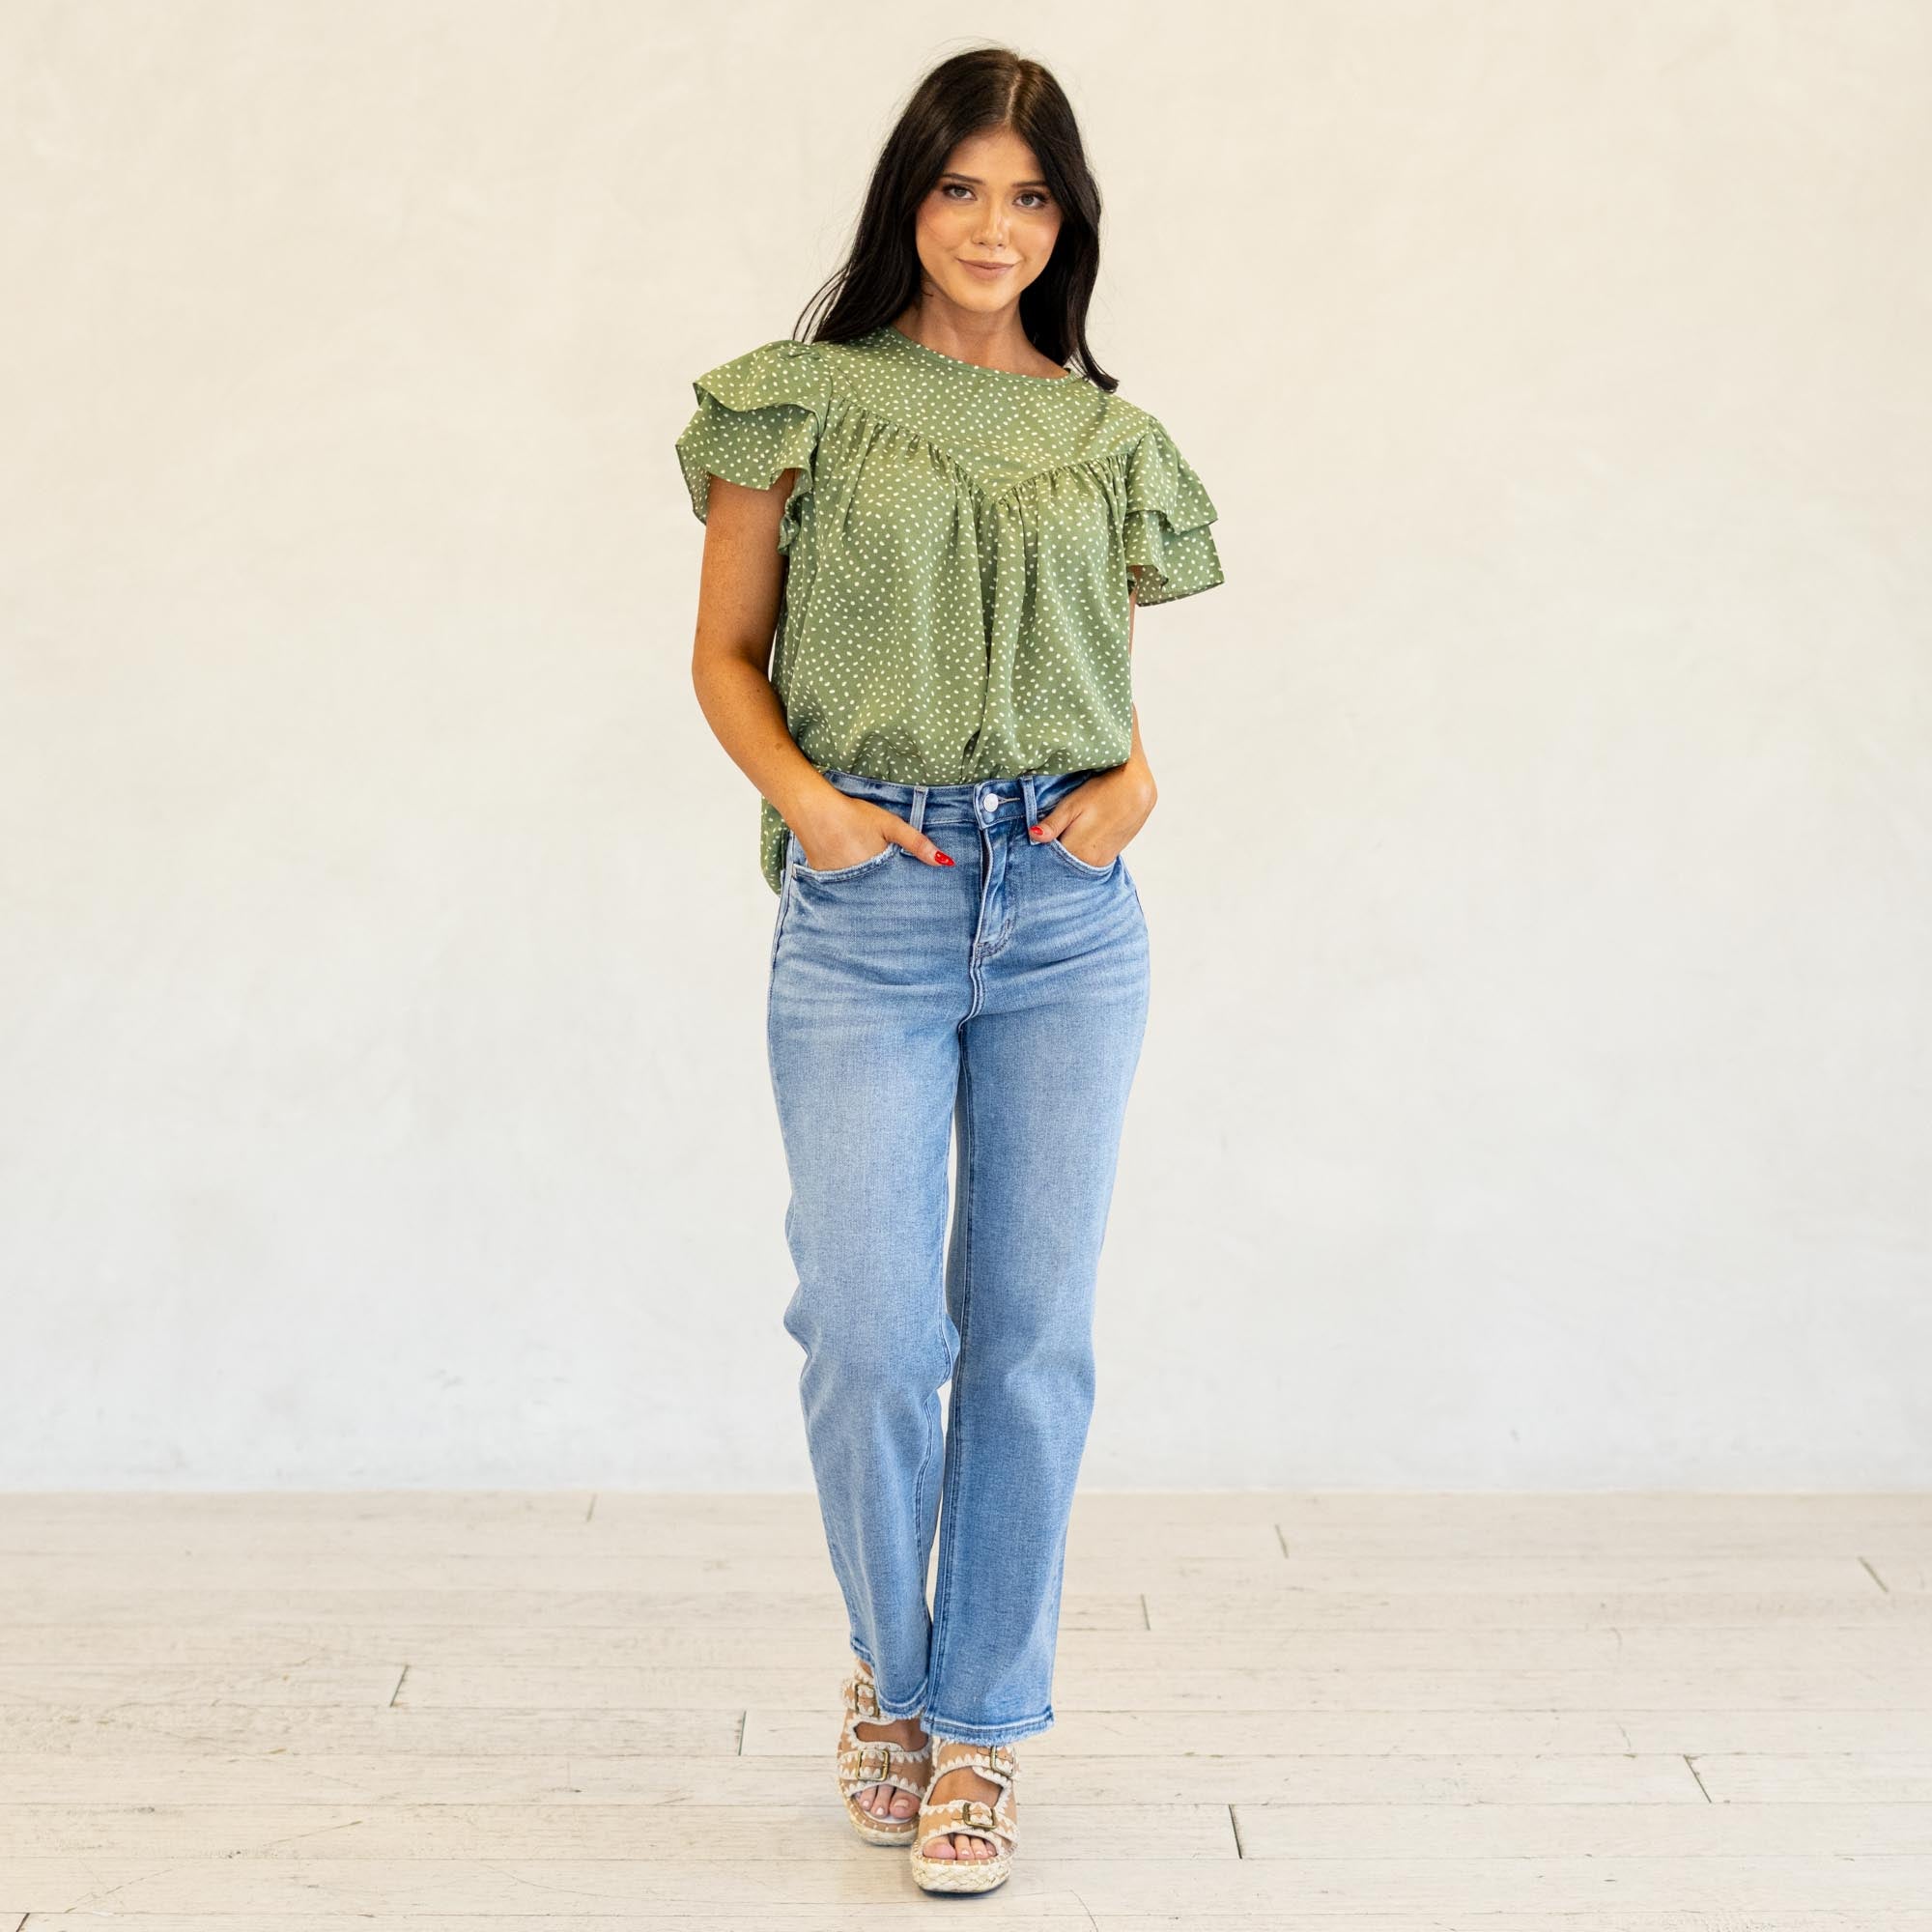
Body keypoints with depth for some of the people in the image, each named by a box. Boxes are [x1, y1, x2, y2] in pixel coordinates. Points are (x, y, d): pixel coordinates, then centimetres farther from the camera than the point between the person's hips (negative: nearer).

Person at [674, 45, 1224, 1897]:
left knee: (1031, 1329, 4)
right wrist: (803, 799, -10)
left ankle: (978, 1726, 19)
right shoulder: (806, 403, 4)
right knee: (870, 1335, -4)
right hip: (867, 908, -2)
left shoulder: (1105, 439, 11)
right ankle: (889, 1669, 25)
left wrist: (1134, 779, 0)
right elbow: (726, 653, 7)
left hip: (1068, 910, 3)